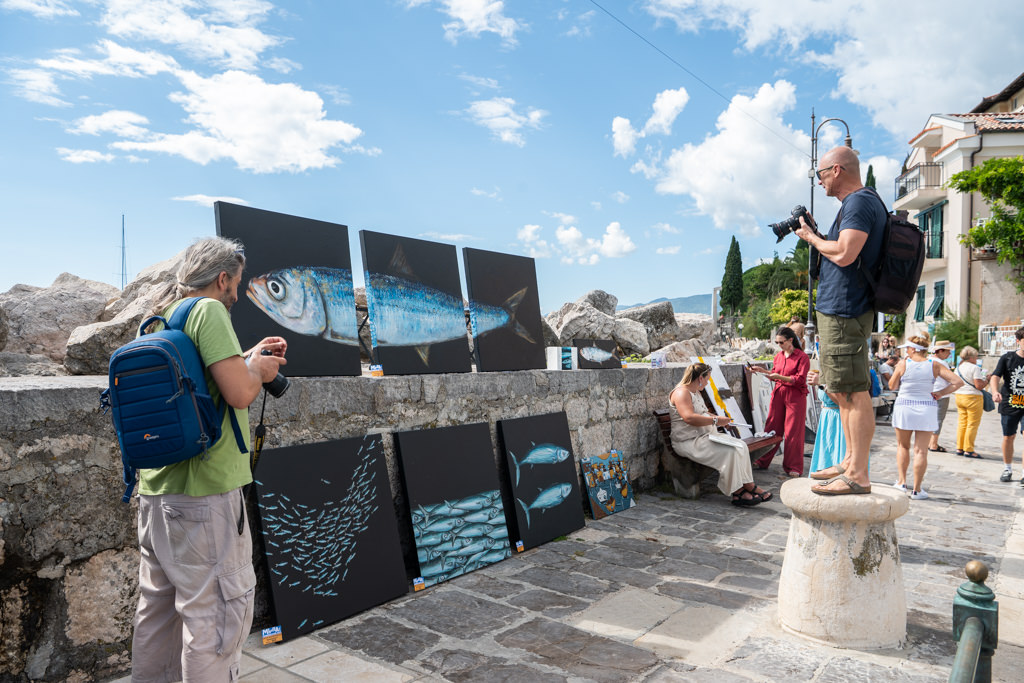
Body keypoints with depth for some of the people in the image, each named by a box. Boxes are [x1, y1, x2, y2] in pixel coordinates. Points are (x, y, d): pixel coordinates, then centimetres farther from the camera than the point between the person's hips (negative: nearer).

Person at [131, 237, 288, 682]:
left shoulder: (156, 320, 15)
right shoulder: (208, 310, -13)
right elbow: (239, 393, -21)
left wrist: (248, 359, 21)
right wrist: (258, 369, -1)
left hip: (155, 490, 10)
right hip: (204, 493, -9)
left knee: (158, 605, 19)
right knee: (219, 610, 0)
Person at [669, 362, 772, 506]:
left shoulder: (696, 392, 20)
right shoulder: (681, 393, -14)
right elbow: (689, 418, -29)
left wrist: (719, 419, 21)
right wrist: (715, 420, -23)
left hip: (706, 436, 10)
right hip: (689, 442, -10)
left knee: (741, 446, -7)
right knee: (729, 451, -25)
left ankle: (748, 485, -10)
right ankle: (737, 492, -15)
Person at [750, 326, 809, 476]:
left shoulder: (802, 357, -8)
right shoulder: (778, 356, 12)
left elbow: (800, 380, -14)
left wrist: (780, 377, -24)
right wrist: (762, 370, 6)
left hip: (795, 396, -5)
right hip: (778, 394, 5)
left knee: (793, 432, -2)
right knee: (772, 427, 6)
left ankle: (793, 467, 8)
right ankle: (762, 462, 14)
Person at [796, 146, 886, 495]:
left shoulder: (860, 202, -11)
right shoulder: (859, 202, 21)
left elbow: (844, 254, -22)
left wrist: (812, 237, -6)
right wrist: (812, 233, 13)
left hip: (845, 310, -11)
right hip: (838, 309, 11)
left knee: (855, 392, -10)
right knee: (844, 392, 15)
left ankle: (858, 477, -7)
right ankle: (851, 462, 24)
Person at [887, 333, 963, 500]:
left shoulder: (903, 364, -5)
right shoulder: (934, 365, -1)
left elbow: (892, 386, 5)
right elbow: (958, 382, -6)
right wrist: (940, 393, 1)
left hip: (904, 407, -1)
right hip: (927, 409, 1)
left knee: (902, 446, 17)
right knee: (921, 450, 3)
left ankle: (901, 481, 13)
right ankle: (916, 489, 6)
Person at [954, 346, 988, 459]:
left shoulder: (958, 368, 10)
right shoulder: (974, 368, -13)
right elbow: (979, 386, -18)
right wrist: (986, 379, -2)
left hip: (959, 396, 7)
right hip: (973, 398, -7)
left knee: (962, 423, 11)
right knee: (972, 425, -1)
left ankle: (959, 448, 13)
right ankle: (968, 450, -1)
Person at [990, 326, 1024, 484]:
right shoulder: (1007, 358, -2)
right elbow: (995, 377, -10)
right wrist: (995, 392, -29)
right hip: (1009, 405, 0)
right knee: (1008, 437, 9)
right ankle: (1007, 469, 27)